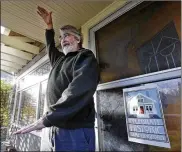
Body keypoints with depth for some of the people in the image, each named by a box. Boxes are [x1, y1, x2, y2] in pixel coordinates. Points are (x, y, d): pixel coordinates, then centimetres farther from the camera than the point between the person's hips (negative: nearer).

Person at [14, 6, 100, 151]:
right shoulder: (60, 59, 18)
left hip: (76, 132, -7)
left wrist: (46, 119, -22)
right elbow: (50, 47, 39)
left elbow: (78, 92, -22)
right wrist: (49, 25, 31)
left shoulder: (85, 57, -6)